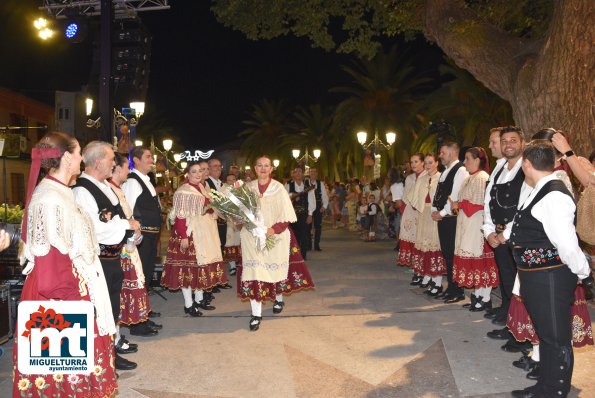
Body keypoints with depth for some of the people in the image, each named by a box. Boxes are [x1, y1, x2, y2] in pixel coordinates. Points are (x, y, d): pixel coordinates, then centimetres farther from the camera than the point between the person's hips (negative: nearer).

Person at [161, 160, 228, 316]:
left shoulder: (203, 187, 12)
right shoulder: (183, 191, -14)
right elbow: (180, 216, -20)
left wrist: (212, 208, 6)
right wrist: (183, 237, -24)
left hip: (205, 233, 8)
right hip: (190, 233, -8)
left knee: (203, 265, 13)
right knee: (189, 267, -2)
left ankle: (199, 299, 25)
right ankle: (188, 304, 7)